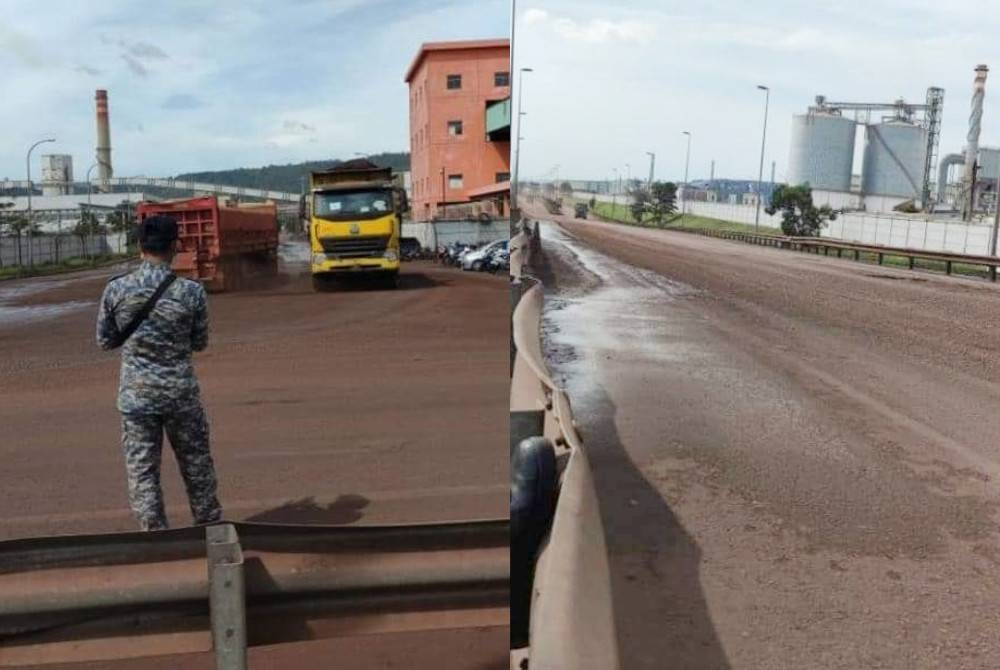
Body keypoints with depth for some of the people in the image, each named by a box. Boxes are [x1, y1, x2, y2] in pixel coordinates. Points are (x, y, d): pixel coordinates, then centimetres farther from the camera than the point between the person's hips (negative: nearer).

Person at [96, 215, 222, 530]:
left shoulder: (116, 289, -7)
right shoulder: (191, 291, -10)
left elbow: (105, 341, 5)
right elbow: (200, 342, 2)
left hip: (135, 394, 0)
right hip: (181, 392, 0)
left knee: (142, 471, 9)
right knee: (196, 464, 16)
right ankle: (210, 527, 30)